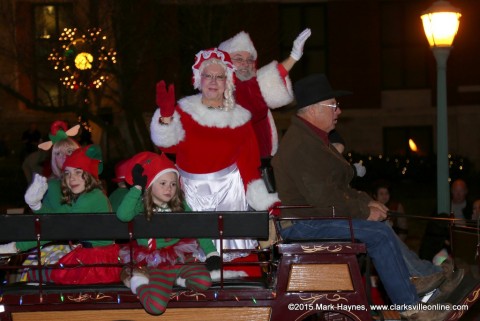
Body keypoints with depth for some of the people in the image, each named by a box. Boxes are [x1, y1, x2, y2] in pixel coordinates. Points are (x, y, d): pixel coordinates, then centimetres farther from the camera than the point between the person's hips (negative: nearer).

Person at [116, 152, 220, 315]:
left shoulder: (180, 206, 4)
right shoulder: (142, 206, -7)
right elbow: (123, 215, -28)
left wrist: (211, 252, -5)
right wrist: (137, 187, -23)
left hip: (179, 258, 4)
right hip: (156, 264, -4)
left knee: (204, 282, -23)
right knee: (155, 306, -24)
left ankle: (175, 278, 6)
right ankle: (138, 280, 6)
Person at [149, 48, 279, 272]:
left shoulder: (239, 117, 4)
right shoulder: (185, 109, 2)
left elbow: (249, 165, 2)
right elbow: (168, 144, -14)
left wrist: (265, 201, -4)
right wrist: (166, 114, -29)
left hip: (228, 190, 0)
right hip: (192, 192, 0)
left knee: (229, 243, -1)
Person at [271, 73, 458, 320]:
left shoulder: (311, 138, 17)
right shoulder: (301, 145, -18)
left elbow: (336, 187, 22)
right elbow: (323, 197, -24)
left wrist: (366, 202, 7)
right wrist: (364, 212, -14)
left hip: (311, 215, 11)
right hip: (300, 224, -11)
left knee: (381, 227, 8)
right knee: (380, 234, -16)